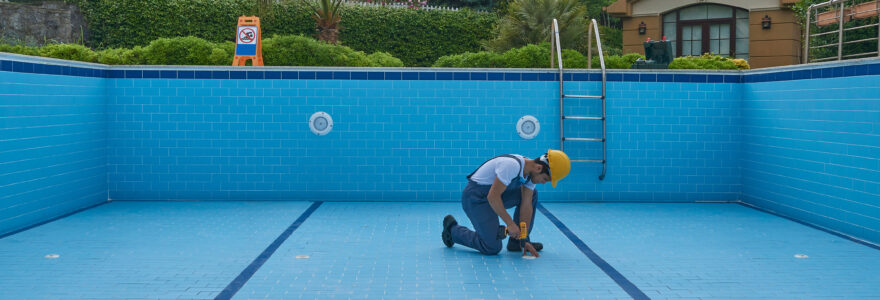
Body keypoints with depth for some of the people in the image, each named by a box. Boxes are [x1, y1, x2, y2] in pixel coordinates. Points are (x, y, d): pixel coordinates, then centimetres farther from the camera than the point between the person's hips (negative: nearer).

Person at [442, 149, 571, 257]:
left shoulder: (531, 172, -1)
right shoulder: (512, 165, -29)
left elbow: (526, 206, 0)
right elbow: (493, 196, -30)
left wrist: (524, 240, -2)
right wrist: (510, 223, -25)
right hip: (475, 197, -9)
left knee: (532, 195, 5)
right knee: (493, 248, -13)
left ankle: (516, 242, 10)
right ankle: (453, 229, 7)